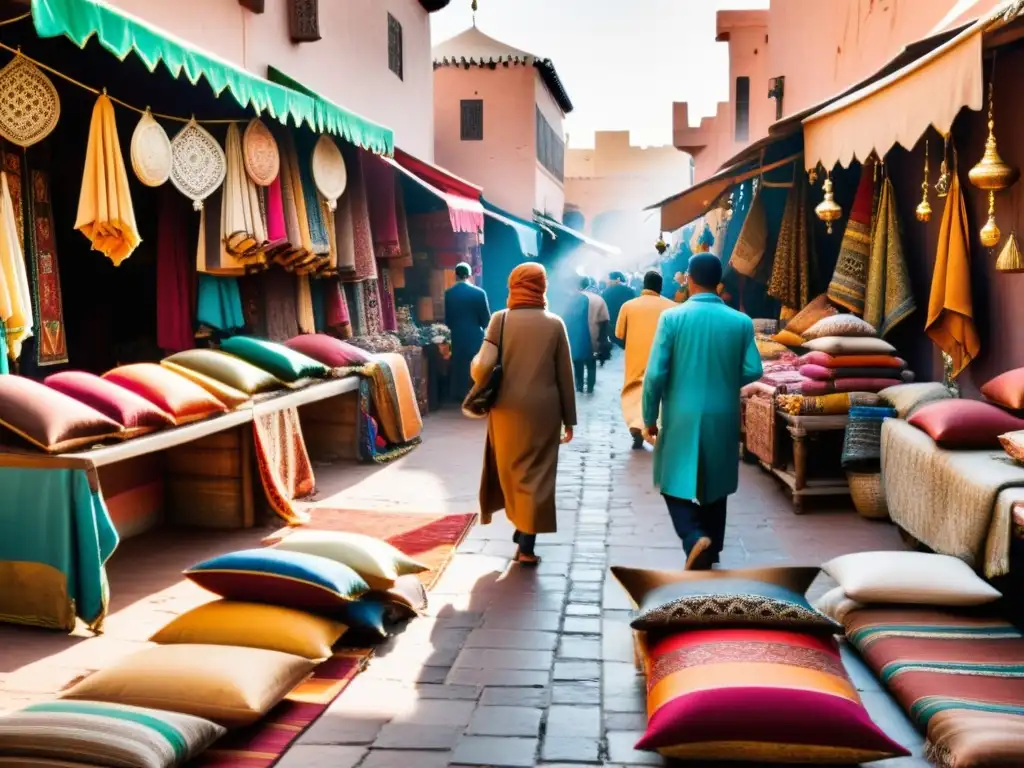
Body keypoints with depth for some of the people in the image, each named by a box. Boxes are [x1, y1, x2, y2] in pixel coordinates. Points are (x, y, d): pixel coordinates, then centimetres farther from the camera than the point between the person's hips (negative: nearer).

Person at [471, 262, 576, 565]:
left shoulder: (500, 320, -5)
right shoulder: (554, 324, -2)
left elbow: (483, 366, -14)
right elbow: (565, 376, 0)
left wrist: (480, 388, 9)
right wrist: (569, 419, 7)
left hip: (508, 410, 0)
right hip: (543, 411, 0)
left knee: (511, 470, 19)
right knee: (537, 473, 7)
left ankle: (521, 528, 32)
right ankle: (527, 546, 7)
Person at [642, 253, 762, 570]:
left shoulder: (672, 318, -10)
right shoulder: (741, 322, -4)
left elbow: (655, 373, -12)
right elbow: (753, 370, -3)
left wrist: (650, 417, 0)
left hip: (682, 416, -2)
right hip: (722, 417, 3)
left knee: (675, 484, 8)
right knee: (714, 485, 17)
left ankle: (695, 538, -15)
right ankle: (710, 553, 25)